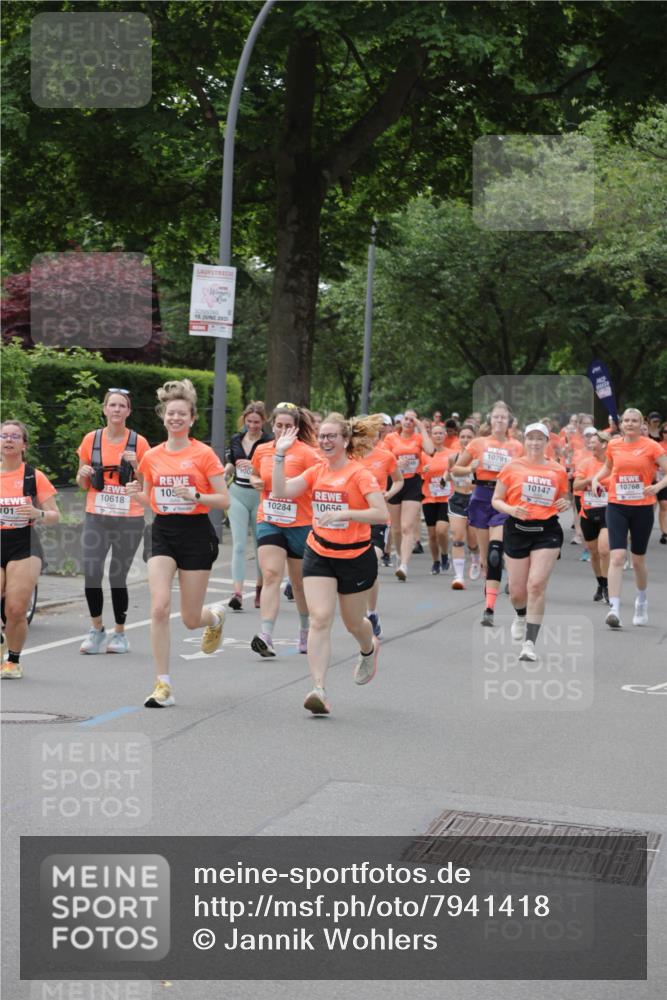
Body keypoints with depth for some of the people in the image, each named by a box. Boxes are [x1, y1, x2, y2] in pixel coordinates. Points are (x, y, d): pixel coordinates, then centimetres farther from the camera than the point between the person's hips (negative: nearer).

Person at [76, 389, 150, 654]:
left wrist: (135, 465, -12)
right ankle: (97, 630, 12)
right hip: (96, 518, 2)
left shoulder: (139, 443, 0)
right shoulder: (91, 439, 5)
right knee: (91, 575, -7)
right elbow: (83, 484, 13)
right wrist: (83, 475, -9)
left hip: (129, 520, -1)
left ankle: (119, 634, 17)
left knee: (118, 577, 1)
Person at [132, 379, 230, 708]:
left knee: (190, 619, 4)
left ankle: (216, 616, 44)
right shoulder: (152, 456, 4)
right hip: (163, 533, 3)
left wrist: (195, 495, -22)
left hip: (196, 533, -3)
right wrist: (136, 493, -4)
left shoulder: (204, 454, -6)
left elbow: (224, 500, -7)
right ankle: (163, 686, -6)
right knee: (159, 608, -14)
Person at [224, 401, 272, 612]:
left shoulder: (269, 442, -8)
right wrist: (224, 472, 2)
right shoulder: (236, 440, 7)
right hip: (238, 494, 3)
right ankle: (237, 592, -15)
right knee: (239, 544, -7)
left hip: (260, 496, -3)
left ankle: (260, 586, 30)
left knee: (261, 544, 10)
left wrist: (254, 466, -28)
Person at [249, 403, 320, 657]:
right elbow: (255, 475, 24)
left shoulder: (307, 453, -9)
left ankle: (306, 631, 35)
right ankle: (266, 637, -22)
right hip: (268, 522, 2)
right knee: (270, 575, -14)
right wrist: (255, 482, 3)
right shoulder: (262, 451, 5)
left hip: (300, 524, -2)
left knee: (300, 582, 12)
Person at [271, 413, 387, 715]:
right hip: (319, 555, 3)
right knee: (320, 619, -13)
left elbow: (381, 513, -21)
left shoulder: (359, 473, -13)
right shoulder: (316, 471, 3)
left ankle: (369, 649, 52)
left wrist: (343, 513, -29)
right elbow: (281, 491, -6)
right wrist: (280, 455, -11)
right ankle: (319, 690, -18)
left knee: (353, 623, 14)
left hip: (355, 557, -3)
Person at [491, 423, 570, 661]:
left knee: (537, 584, -15)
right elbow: (496, 500, 4)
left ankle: (530, 643, -11)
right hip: (517, 530, 0)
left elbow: (563, 499, 20)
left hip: (547, 531, 0)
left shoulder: (558, 471, 6)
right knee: (517, 591, 5)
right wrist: (511, 510, -16)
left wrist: (565, 504, -4)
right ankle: (520, 617, 43)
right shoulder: (512, 467, 1)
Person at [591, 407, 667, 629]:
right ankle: (614, 609, -18)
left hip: (643, 508, -1)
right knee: (617, 556, -14)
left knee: (638, 560, 11)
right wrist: (596, 478, 6)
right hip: (617, 506, 1)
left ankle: (641, 600, 39)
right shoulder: (613, 445, 4)